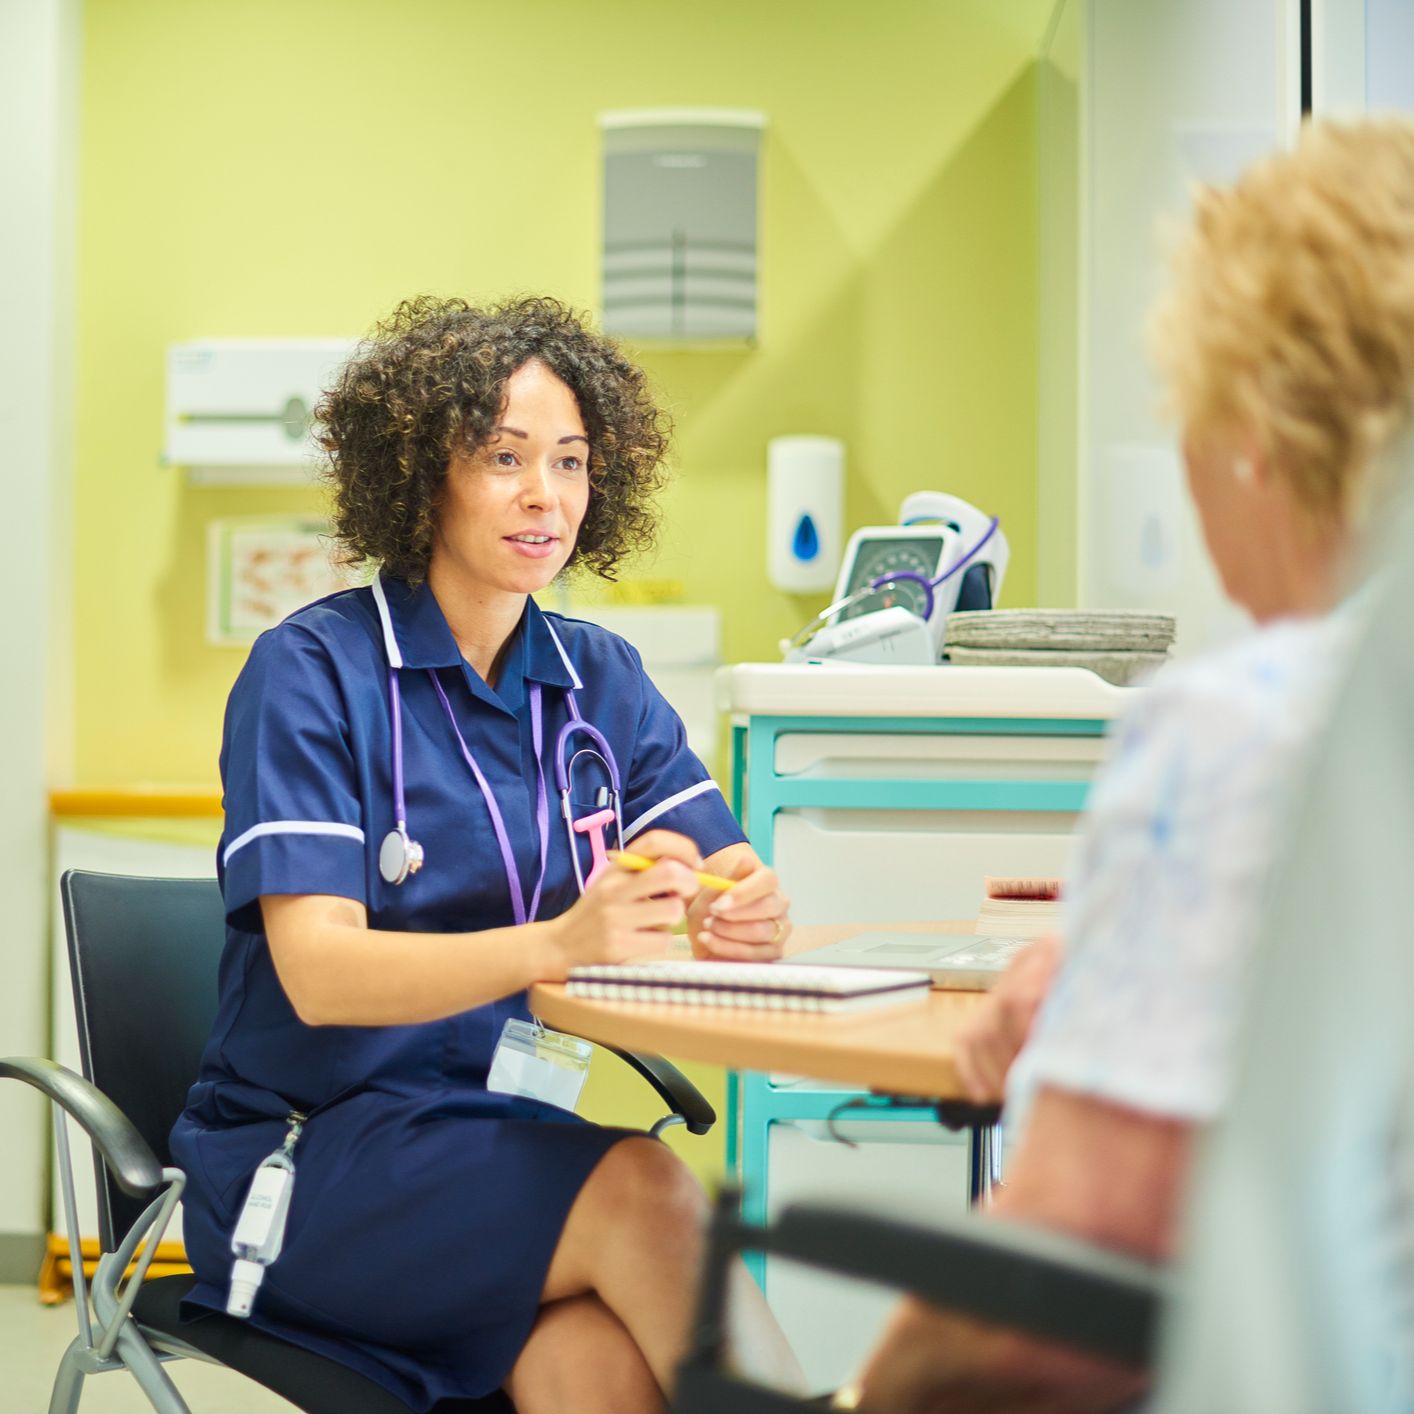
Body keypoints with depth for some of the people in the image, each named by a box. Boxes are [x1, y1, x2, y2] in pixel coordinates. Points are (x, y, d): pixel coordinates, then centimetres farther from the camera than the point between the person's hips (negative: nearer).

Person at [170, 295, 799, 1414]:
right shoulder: (313, 672, -6)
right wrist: (559, 943, -35)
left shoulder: (601, 679, 11)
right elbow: (317, 972, -18)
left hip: (519, 1142, 4)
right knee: (641, 1188, -30)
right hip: (310, 1161, -4)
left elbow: (727, 874, 3)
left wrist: (746, 913, -24)